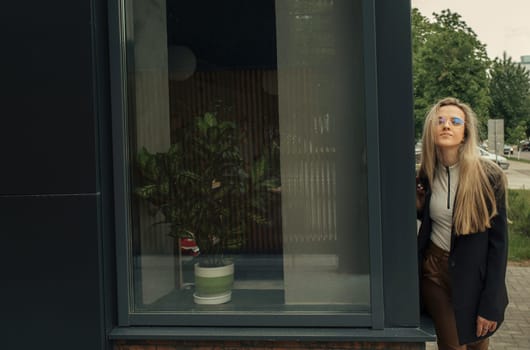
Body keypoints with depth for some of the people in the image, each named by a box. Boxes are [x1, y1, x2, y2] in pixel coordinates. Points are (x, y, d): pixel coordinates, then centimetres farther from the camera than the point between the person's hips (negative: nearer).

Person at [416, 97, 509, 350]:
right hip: (435, 270, 2)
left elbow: (498, 241, -12)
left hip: (473, 276, -2)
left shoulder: (488, 176, -14)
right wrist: (417, 203, -7)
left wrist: (491, 304, -13)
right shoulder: (427, 174, -2)